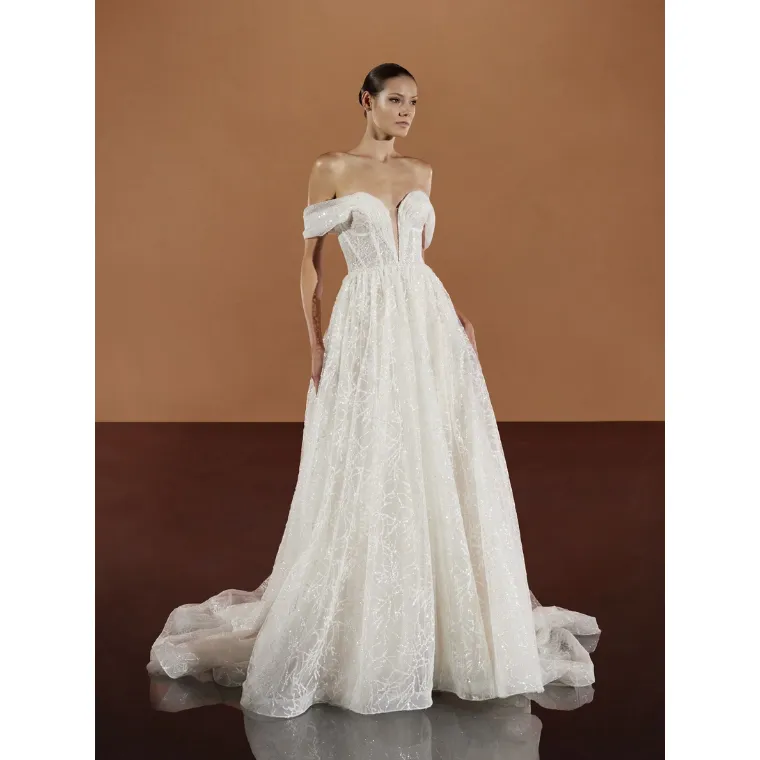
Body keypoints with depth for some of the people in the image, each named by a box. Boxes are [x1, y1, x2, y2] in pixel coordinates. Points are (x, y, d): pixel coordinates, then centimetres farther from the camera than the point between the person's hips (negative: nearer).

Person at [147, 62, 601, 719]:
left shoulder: (422, 174, 14)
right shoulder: (332, 169, 1)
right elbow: (310, 259, 1)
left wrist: (456, 315, 4)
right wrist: (315, 343, -7)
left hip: (429, 325, 4)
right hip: (367, 327, -4)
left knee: (441, 472, 4)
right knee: (365, 478, -1)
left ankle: (449, 620, 18)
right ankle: (360, 635, 13)